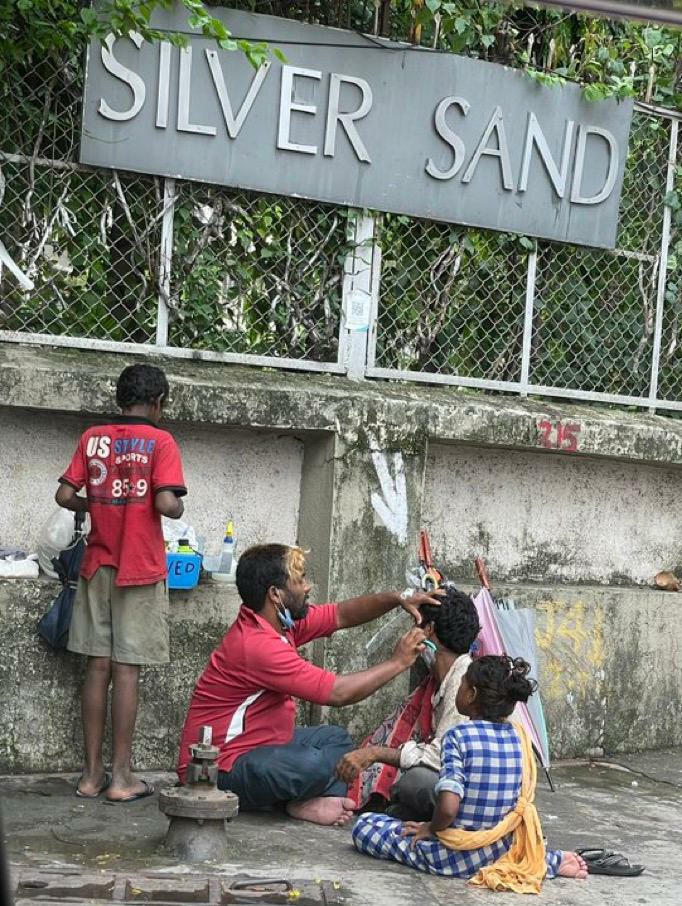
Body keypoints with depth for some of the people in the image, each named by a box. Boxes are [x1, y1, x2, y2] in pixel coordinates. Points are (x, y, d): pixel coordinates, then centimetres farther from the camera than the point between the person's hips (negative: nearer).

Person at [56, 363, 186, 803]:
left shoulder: (92, 438, 5)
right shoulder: (160, 441, -7)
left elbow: (65, 495, 0)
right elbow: (166, 504, -17)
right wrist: (178, 509, 5)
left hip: (98, 566, 4)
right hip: (140, 569, -4)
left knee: (98, 666, 7)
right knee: (127, 669, -1)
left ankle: (92, 773, 11)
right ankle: (121, 776, 2)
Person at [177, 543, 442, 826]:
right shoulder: (257, 645, -26)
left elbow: (341, 615, 13)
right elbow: (338, 693, -25)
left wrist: (398, 599, -1)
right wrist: (398, 662, -14)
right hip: (223, 769, -11)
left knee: (335, 738, 17)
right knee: (317, 763, -32)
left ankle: (318, 801, -8)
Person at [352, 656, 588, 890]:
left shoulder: (458, 736, -18)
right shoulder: (518, 737, -1)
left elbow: (448, 807, -28)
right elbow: (524, 799, 8)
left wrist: (431, 828, -6)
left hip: (458, 856, -7)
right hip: (504, 849, 7)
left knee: (364, 824, 1)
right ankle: (553, 860, 13)